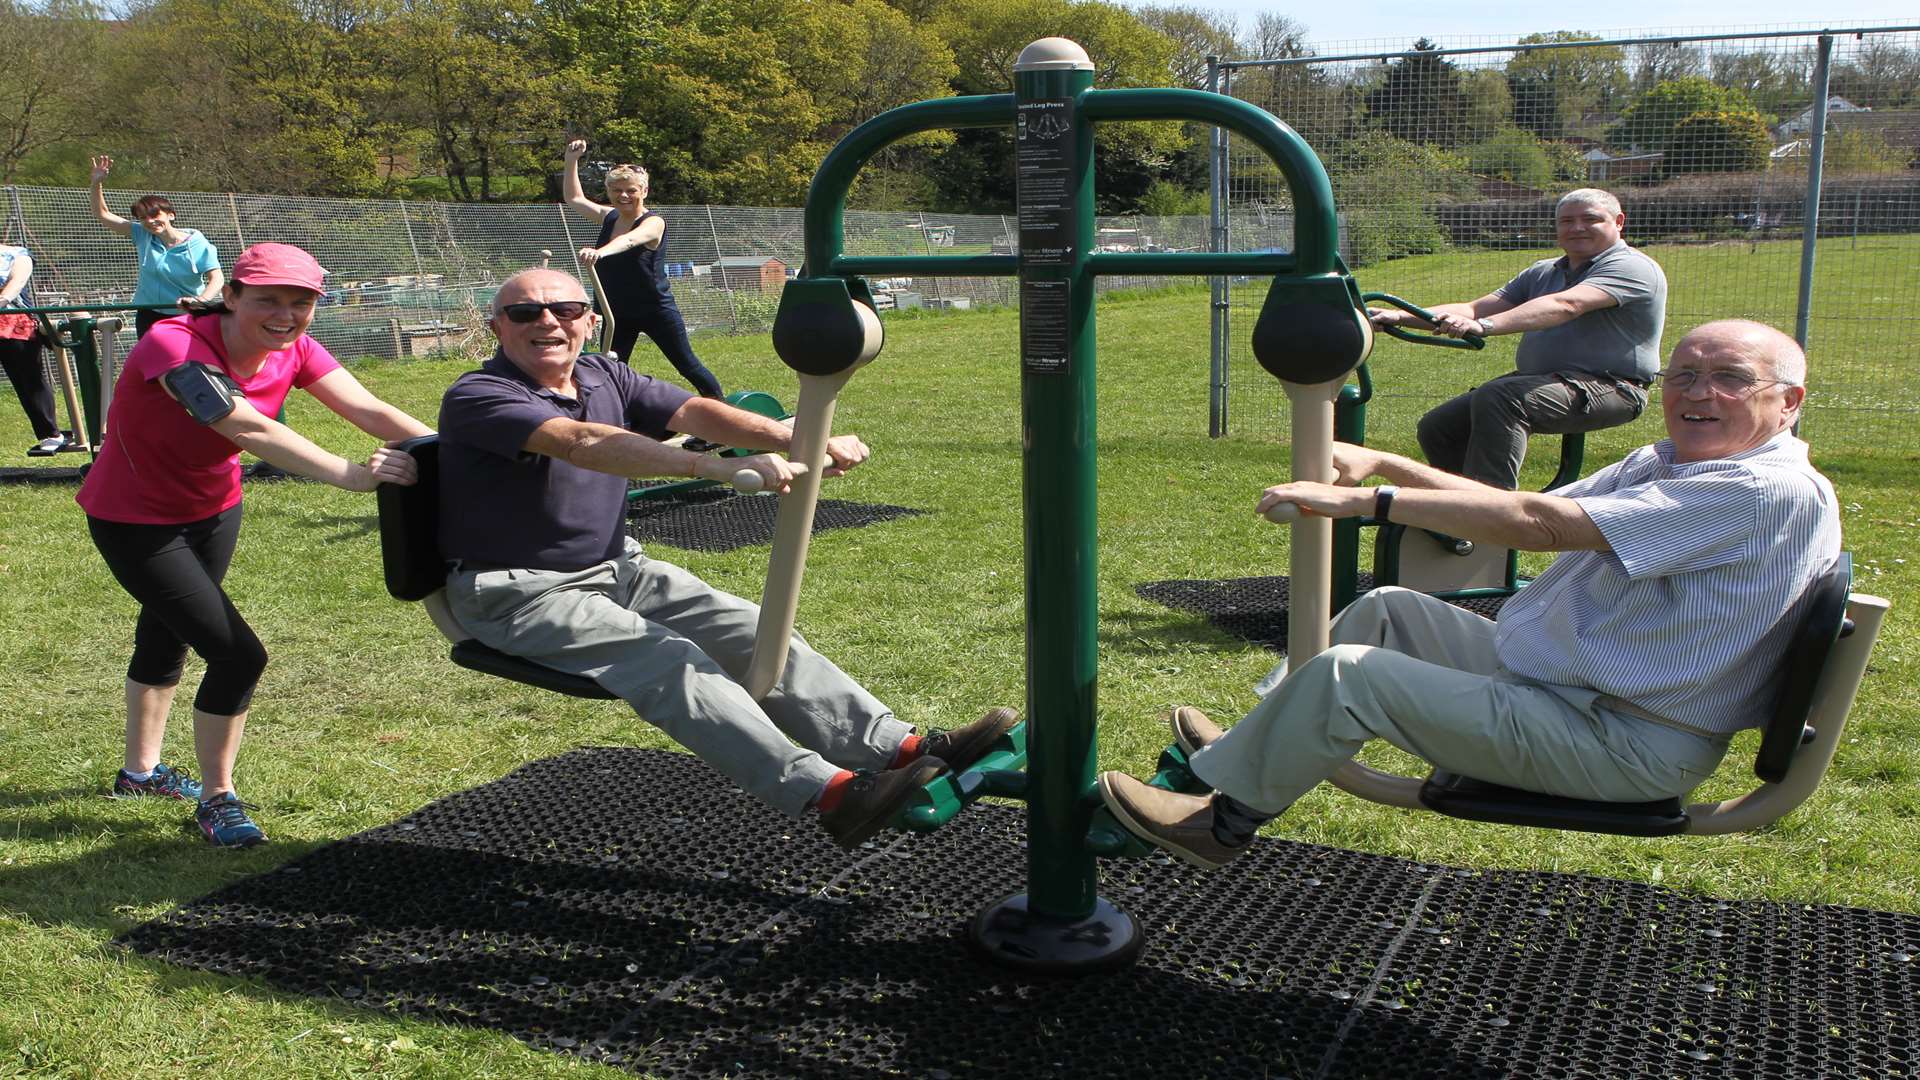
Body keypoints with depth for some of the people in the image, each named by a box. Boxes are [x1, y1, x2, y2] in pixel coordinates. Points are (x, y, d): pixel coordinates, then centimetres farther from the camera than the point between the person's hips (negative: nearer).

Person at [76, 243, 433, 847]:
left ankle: (141, 771, 48)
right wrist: (351, 475, -56)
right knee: (238, 655, -14)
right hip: (135, 520, -7)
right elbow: (250, 428, -45)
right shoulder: (174, 345, -32)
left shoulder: (293, 350, -13)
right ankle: (217, 798, 9)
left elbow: (368, 411, -25)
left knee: (168, 635, 26)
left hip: (213, 509, 7)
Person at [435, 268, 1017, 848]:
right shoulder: (477, 397, -15)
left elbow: (693, 410, -8)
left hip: (615, 569, 7)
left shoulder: (605, 377, 8)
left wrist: (800, 440, -26)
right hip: (520, 596, -7)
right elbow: (582, 442, -32)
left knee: (749, 629, -10)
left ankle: (898, 746, -14)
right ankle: (826, 792, -40)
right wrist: (720, 469, -44)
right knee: (666, 658, -28)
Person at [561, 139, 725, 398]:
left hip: (656, 310, -6)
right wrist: (572, 161, 4)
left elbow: (630, 240, -39)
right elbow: (574, 198, 17)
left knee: (687, 365, 2)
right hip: (618, 313, 6)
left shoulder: (653, 223, -17)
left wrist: (601, 252, -58)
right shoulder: (609, 217, 4)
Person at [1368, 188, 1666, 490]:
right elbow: (1474, 309, 7)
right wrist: (1401, 317, -10)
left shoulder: (1632, 267, -7)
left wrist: (1484, 326, -40)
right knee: (1436, 428, -4)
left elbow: (1566, 305, -26)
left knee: (1498, 397, -34)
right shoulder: (1542, 273, 19)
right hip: (1541, 380, 9)